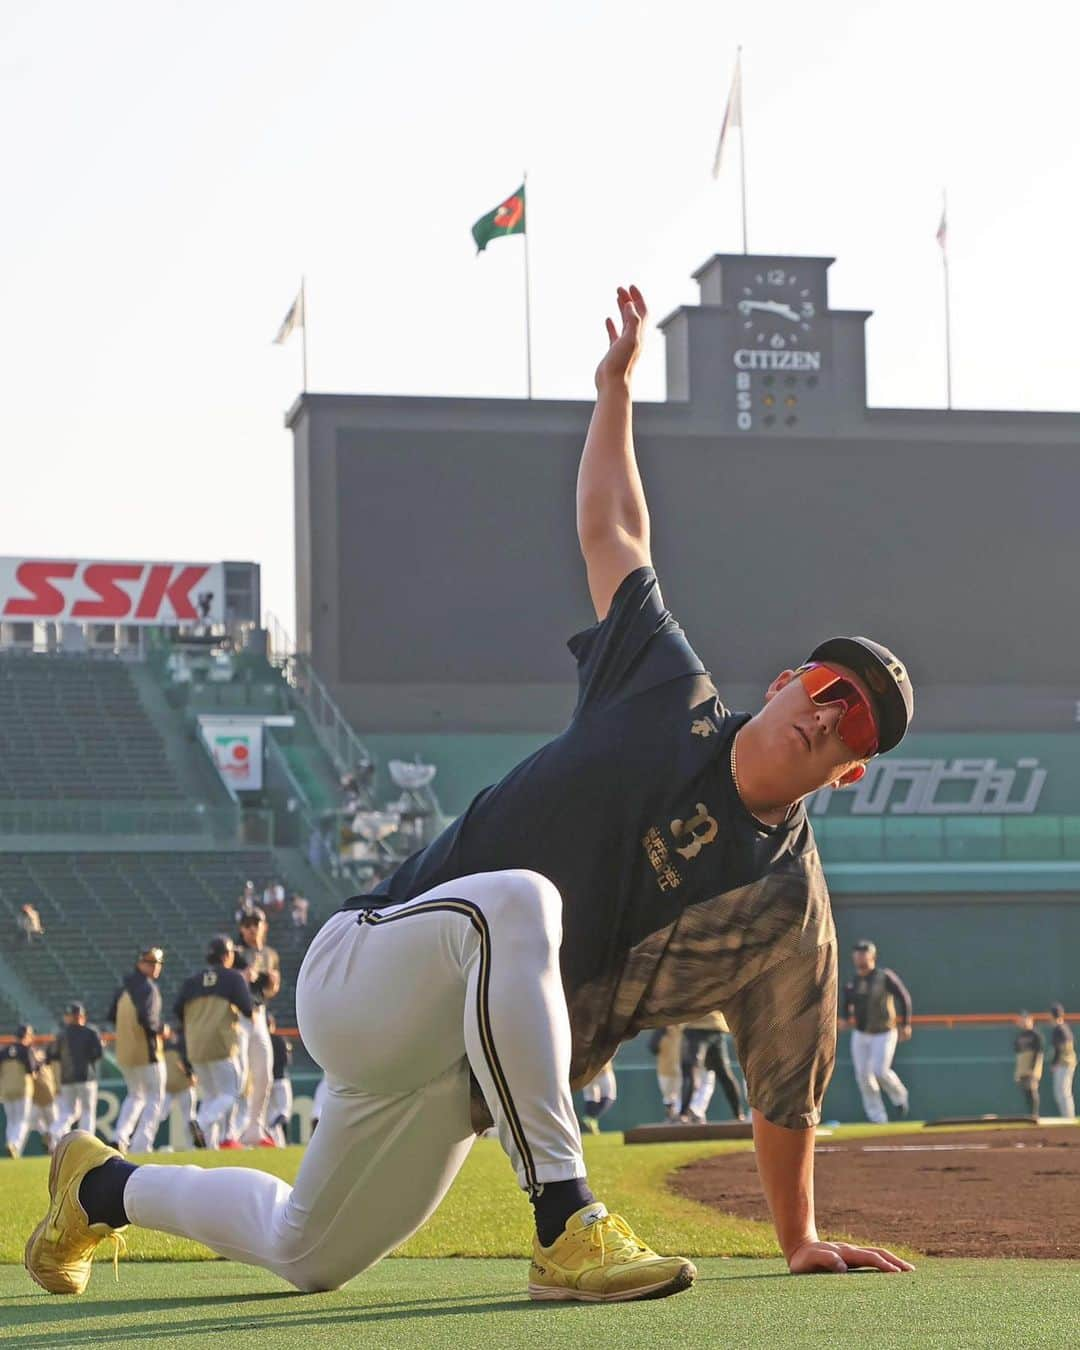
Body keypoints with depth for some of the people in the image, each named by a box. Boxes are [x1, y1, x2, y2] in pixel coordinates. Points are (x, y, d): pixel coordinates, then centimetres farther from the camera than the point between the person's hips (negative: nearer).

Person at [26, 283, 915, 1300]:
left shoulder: (788, 903, -5)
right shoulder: (667, 692, -5)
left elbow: (787, 1096, 3)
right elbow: (610, 532, 9)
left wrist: (802, 1243, 3)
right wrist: (616, 386, 16)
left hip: (454, 1078, 4)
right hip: (360, 977, -3)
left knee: (307, 1256, 15)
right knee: (517, 901, -37)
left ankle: (106, 1188, 44)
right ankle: (566, 1228, -37)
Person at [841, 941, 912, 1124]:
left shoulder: (885, 976, -9)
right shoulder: (851, 982, 4)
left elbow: (904, 997, -6)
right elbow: (846, 1004, 19)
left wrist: (906, 1024, -9)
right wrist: (848, 1016, 0)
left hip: (884, 1034, -5)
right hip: (860, 1034, 5)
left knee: (880, 1071, -17)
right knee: (863, 1076, 0)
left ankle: (900, 1097, 15)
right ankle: (877, 1119, 11)